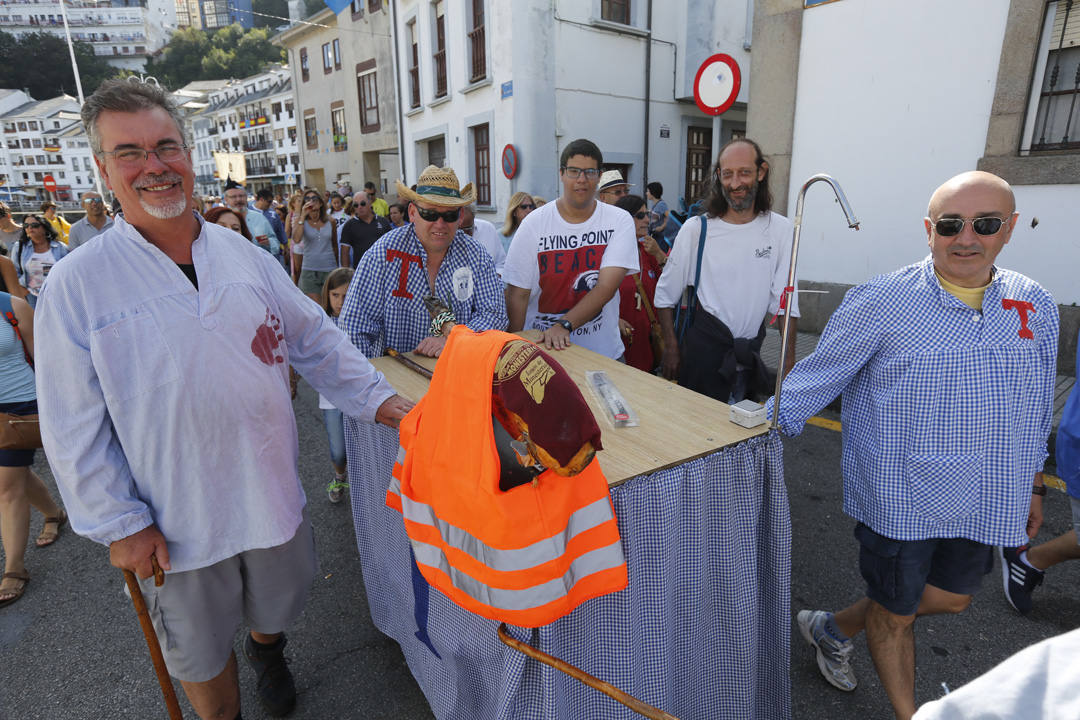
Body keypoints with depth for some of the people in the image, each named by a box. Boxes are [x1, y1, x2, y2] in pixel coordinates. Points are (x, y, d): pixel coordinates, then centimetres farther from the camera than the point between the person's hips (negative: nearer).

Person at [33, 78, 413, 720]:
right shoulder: (76, 287, -11)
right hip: (176, 522, -3)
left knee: (276, 605, 27)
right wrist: (119, 522, -9)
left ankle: (267, 653, 60)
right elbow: (75, 428, -8)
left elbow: (317, 341, 3)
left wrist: (380, 399, -6)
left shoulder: (246, 257, -2)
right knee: (202, 652, 18)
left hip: (273, 494, 3)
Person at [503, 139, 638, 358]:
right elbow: (518, 295, -6)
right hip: (540, 347, 0)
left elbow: (607, 287, -15)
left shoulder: (620, 221, -4)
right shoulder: (533, 223, -5)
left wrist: (563, 325, -28)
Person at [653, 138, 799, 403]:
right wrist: (671, 347, -4)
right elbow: (665, 295, 0)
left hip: (750, 353, 3)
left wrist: (789, 359, -4)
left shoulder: (780, 229, -1)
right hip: (702, 350, -3)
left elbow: (786, 302, 0)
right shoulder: (696, 229, -6)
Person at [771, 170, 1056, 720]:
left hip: (985, 502, 6)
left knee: (951, 598, 22)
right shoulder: (881, 302, -15)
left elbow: (1036, 409, 13)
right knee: (896, 614, 12)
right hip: (899, 496, -6)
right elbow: (816, 378, -10)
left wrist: (1033, 484, 17)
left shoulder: (1035, 308, 2)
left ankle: (833, 627, 45)